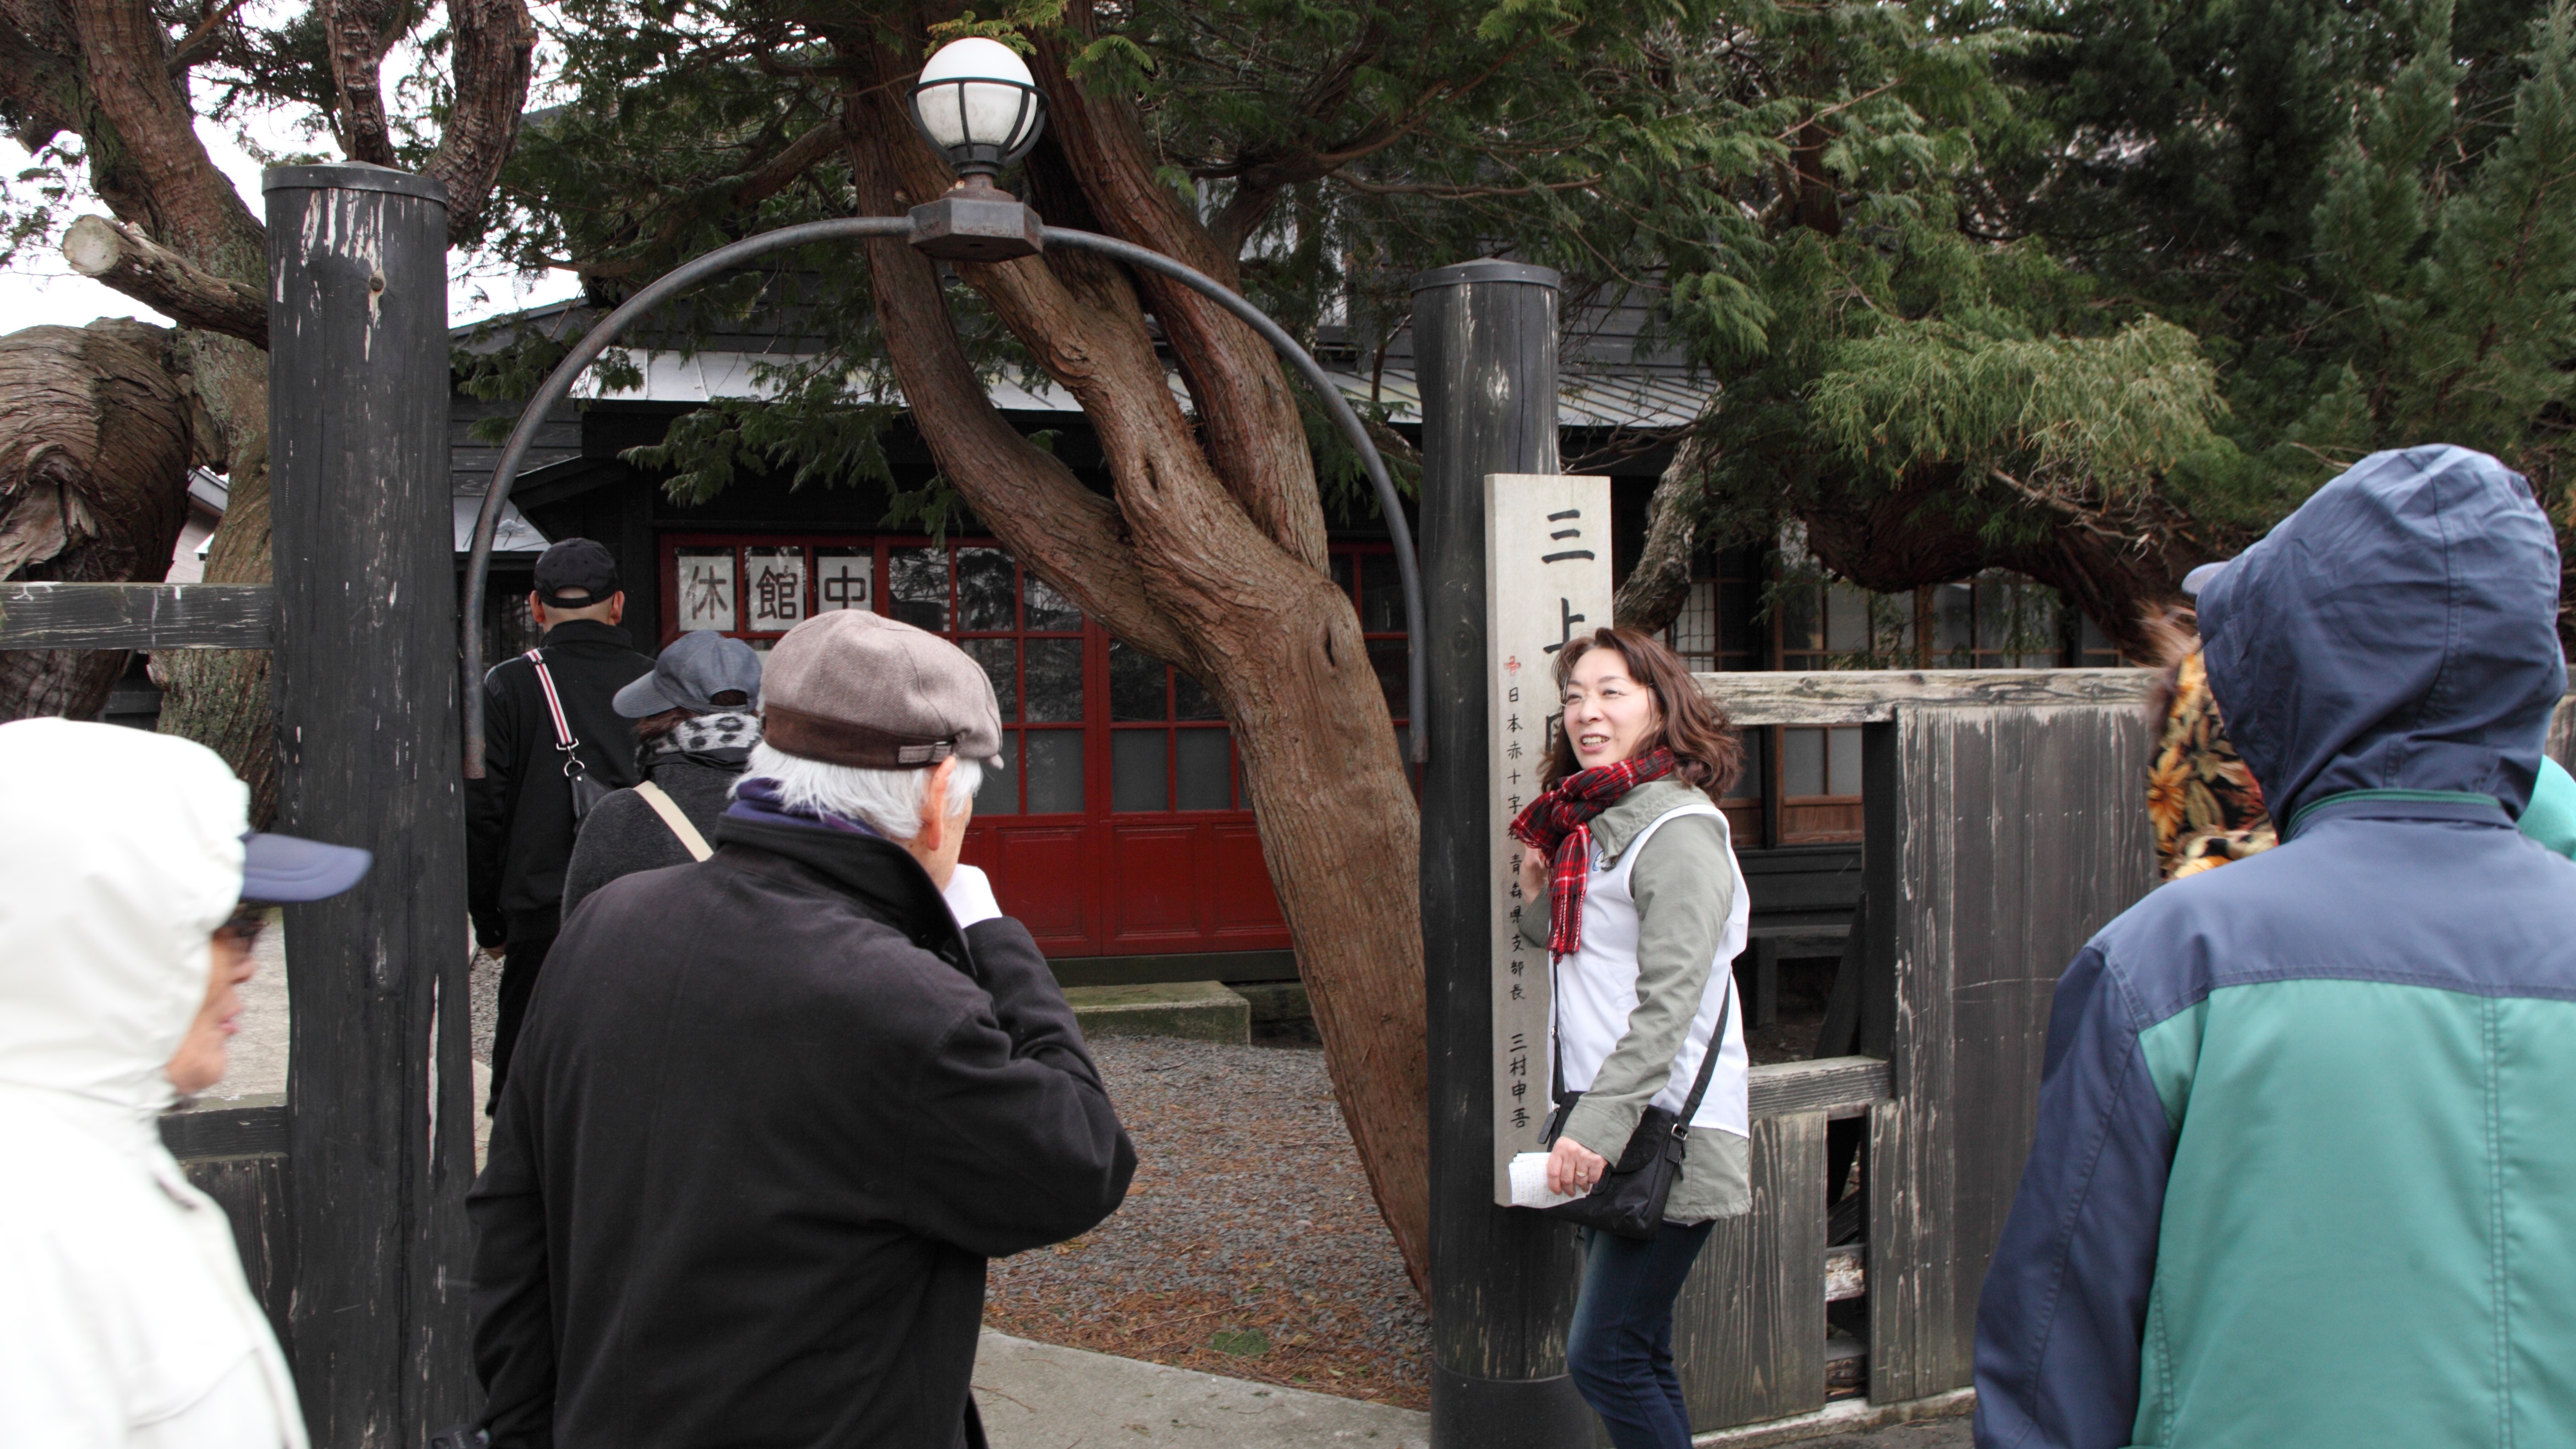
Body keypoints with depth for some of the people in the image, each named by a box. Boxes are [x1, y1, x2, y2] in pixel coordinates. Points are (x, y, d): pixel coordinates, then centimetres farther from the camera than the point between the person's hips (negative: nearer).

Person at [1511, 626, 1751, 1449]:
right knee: (1639, 1363, 13)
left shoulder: (1678, 829, -13)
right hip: (1610, 1132, 9)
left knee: (1604, 1357, -10)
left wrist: (1598, 1126, -25)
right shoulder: (1590, 822, 15)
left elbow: (1668, 1004, -20)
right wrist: (1540, 898, 5)